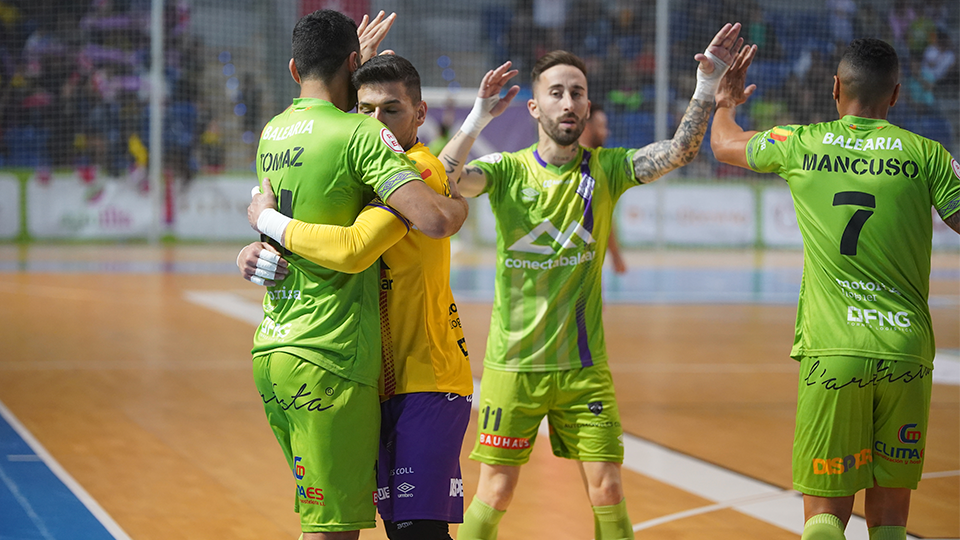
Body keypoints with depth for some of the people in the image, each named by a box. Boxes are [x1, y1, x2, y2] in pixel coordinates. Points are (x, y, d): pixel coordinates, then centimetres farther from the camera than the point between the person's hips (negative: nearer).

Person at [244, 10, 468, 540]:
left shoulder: (271, 134, 12)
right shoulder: (362, 135, -11)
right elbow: (434, 220, -23)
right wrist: (461, 201, 1)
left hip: (269, 352, 8)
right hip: (328, 360, -8)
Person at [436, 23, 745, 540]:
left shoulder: (606, 168, 2)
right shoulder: (507, 169, -2)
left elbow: (679, 151, -11)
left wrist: (708, 85, -24)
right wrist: (478, 118, -30)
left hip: (584, 367, 1)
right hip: (513, 363, -1)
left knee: (607, 491, -1)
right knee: (495, 492, 2)